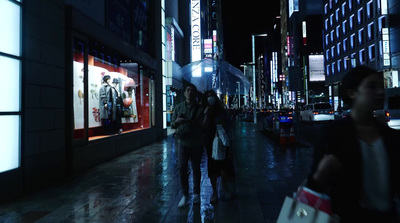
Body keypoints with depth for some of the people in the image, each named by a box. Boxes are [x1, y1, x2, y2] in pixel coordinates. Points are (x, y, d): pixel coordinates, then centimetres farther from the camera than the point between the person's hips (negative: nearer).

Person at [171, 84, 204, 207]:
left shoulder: (200, 109, 0)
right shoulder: (179, 107, 5)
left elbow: (205, 127, 2)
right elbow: (172, 125, 8)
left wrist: (198, 124, -20)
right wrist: (176, 122, -15)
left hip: (196, 143, -1)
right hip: (183, 142, 1)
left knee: (196, 169, 10)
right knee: (182, 168, -5)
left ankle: (196, 193, 26)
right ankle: (185, 194, 11)